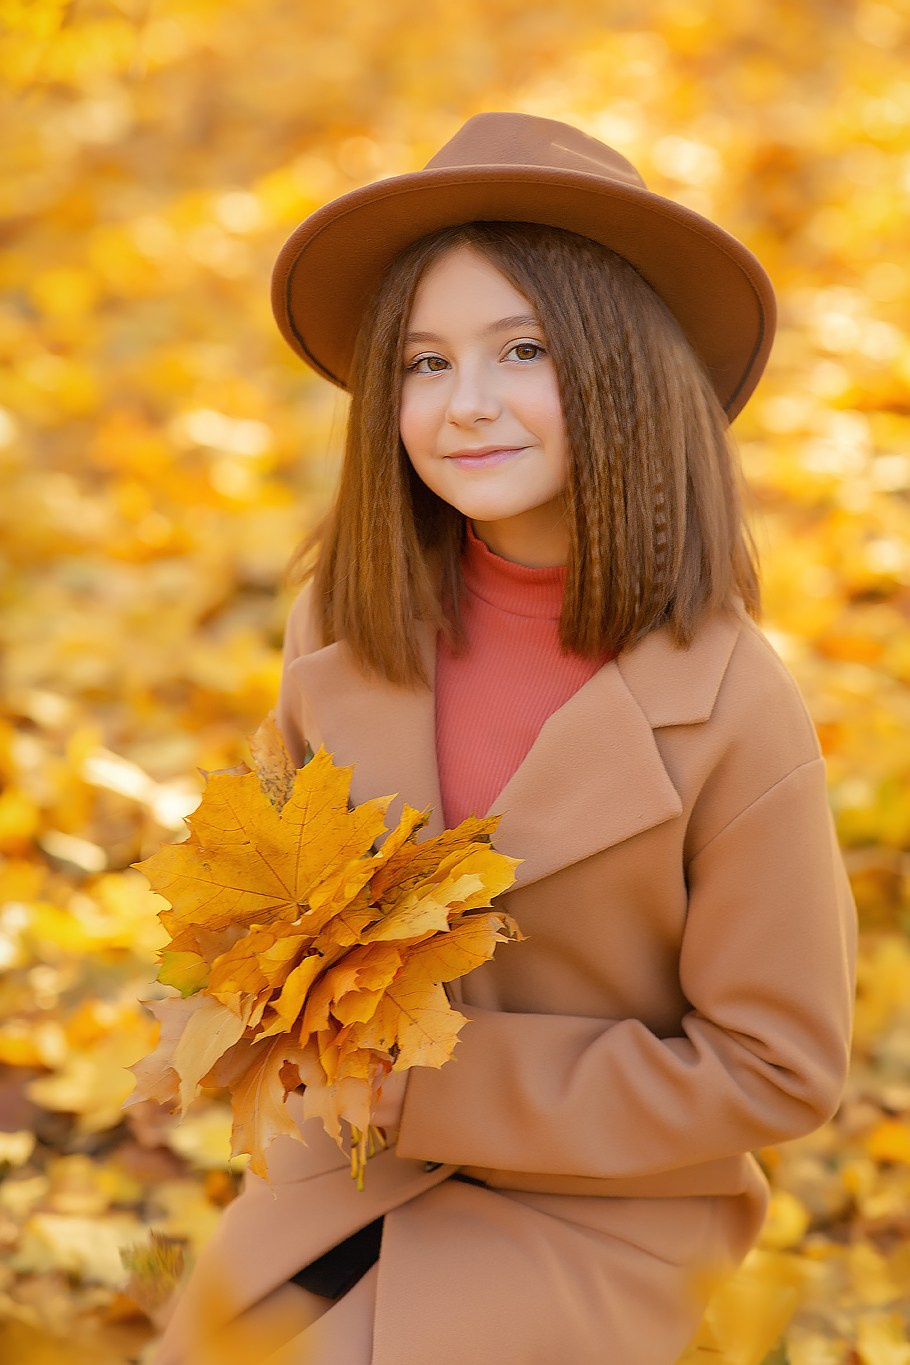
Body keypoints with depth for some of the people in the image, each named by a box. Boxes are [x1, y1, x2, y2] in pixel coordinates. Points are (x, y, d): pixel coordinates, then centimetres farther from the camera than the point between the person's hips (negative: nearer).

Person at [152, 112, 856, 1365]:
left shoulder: (730, 708, -21)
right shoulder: (347, 621, -7)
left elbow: (775, 1070, -15)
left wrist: (441, 1087, -16)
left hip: (594, 1216, -4)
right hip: (353, 1167, 4)